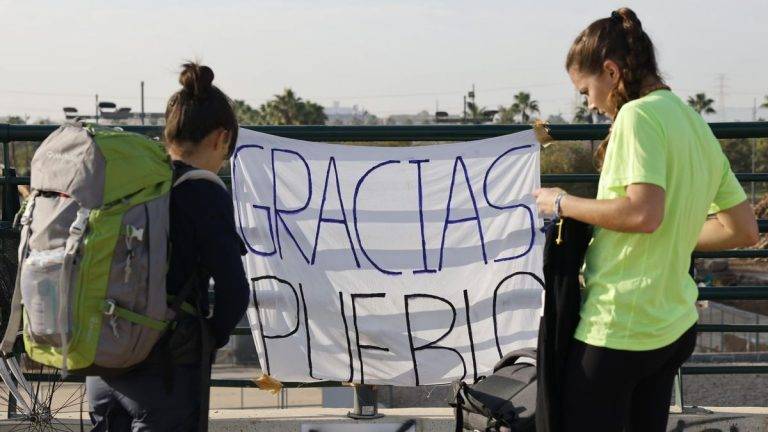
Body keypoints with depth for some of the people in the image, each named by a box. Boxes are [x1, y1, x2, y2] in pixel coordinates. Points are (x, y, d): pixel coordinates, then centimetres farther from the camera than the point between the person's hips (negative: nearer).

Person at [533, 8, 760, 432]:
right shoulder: (697, 124, 12)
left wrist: (563, 203, -13)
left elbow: (643, 213, -26)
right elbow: (745, 230, 14)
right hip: (675, 327, 9)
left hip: (617, 329, -9)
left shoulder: (638, 114, -13)